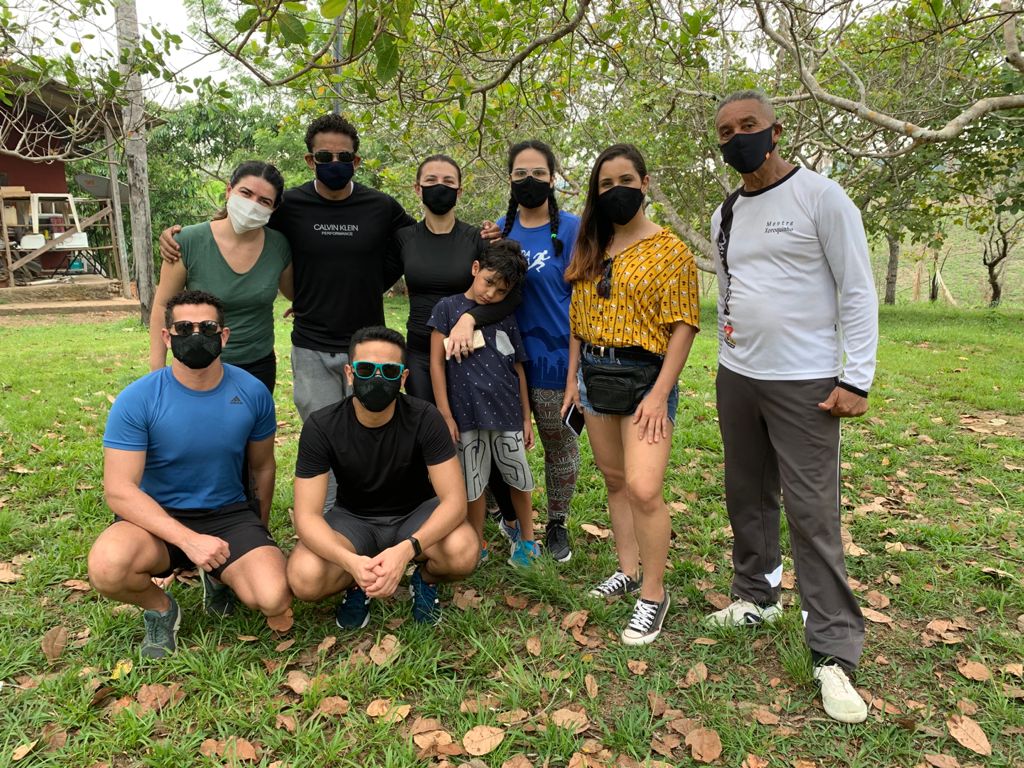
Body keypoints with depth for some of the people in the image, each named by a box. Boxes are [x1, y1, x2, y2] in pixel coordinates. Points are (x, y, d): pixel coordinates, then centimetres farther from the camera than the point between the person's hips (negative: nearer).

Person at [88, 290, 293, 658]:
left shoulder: (253, 392, -7)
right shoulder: (137, 399, -14)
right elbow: (119, 489, -17)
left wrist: (259, 537, 18)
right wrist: (189, 540, -28)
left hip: (229, 515, 1)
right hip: (157, 517, -1)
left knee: (274, 600, -23)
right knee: (107, 566, -35)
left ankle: (219, 577, 15)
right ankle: (160, 608, 3)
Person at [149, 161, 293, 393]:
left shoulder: (279, 245, -7)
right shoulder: (189, 241, -13)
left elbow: (294, 292, 12)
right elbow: (163, 306, -5)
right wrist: (157, 369, -6)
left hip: (259, 366, 2)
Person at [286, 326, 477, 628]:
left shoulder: (424, 418, -21)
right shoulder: (321, 426, -19)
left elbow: (454, 499, -25)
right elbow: (307, 515, -21)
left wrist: (406, 549, -43)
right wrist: (351, 561, -41)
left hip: (416, 515, 0)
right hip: (354, 518, 1)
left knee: (464, 552, -32)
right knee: (304, 579, -29)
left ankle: (426, 579, 5)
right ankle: (356, 584, 7)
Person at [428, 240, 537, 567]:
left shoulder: (506, 318, 7)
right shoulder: (448, 307, -2)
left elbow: (518, 368, 12)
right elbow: (437, 362, -3)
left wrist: (526, 416, 12)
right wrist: (445, 415, -7)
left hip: (507, 413, 3)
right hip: (468, 415, -2)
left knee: (520, 479, 12)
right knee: (474, 485, 9)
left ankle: (526, 537, 34)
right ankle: (478, 546, 28)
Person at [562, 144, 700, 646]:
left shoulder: (669, 250, -5)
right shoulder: (590, 251, 12)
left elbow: (683, 325, -10)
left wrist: (660, 394, -16)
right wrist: (573, 378, 10)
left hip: (644, 376, -6)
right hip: (594, 376, 6)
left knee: (643, 488, -13)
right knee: (614, 482, 13)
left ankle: (654, 595, 4)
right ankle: (629, 571, 29)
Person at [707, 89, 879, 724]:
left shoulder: (820, 196, -6)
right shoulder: (725, 215, 12)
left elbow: (858, 291, -8)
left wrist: (857, 379, -14)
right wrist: (730, 362, 16)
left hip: (804, 383, -6)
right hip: (737, 378, 6)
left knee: (812, 514, -5)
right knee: (747, 498, 13)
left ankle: (835, 654, 6)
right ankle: (757, 598, 31)